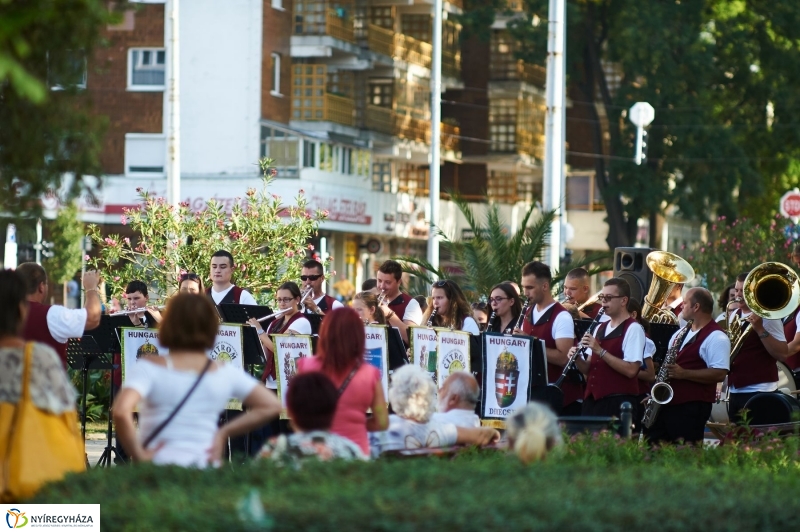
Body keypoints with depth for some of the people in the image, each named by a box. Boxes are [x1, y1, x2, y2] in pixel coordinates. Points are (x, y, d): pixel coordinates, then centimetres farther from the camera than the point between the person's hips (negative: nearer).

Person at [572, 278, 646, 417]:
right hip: (592, 399, 7)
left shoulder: (633, 329, -7)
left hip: (618, 402, -7)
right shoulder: (600, 328, 17)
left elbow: (631, 370, -18)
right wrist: (577, 359, -3)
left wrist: (600, 351, -21)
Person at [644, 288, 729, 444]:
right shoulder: (680, 334, 19)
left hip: (692, 407, -9)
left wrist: (684, 373, -22)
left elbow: (719, 374, -19)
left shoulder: (716, 338, -9)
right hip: (666, 402, 9)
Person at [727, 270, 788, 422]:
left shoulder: (767, 317, -9)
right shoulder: (734, 315, 13)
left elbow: (783, 354, -16)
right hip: (735, 391, 8)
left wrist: (760, 329, -23)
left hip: (759, 392, -8)